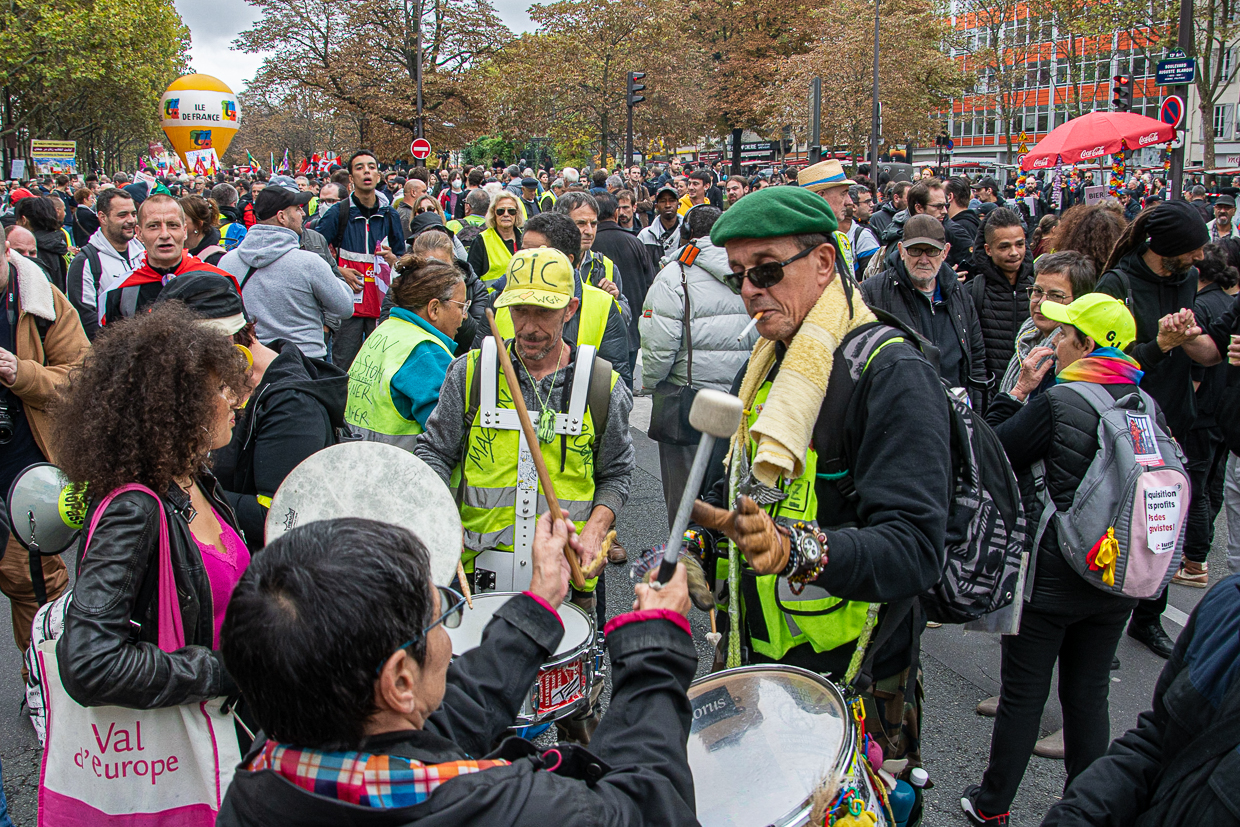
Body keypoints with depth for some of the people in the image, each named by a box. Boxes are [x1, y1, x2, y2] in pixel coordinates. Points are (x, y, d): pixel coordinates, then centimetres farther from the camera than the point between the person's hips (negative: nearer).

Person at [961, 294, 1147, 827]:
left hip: (1051, 574, -5)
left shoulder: (1057, 402, -18)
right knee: (1089, 695, 17)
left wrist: (1018, 391, -4)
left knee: (1023, 695, 8)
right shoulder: (1149, 406, 0)